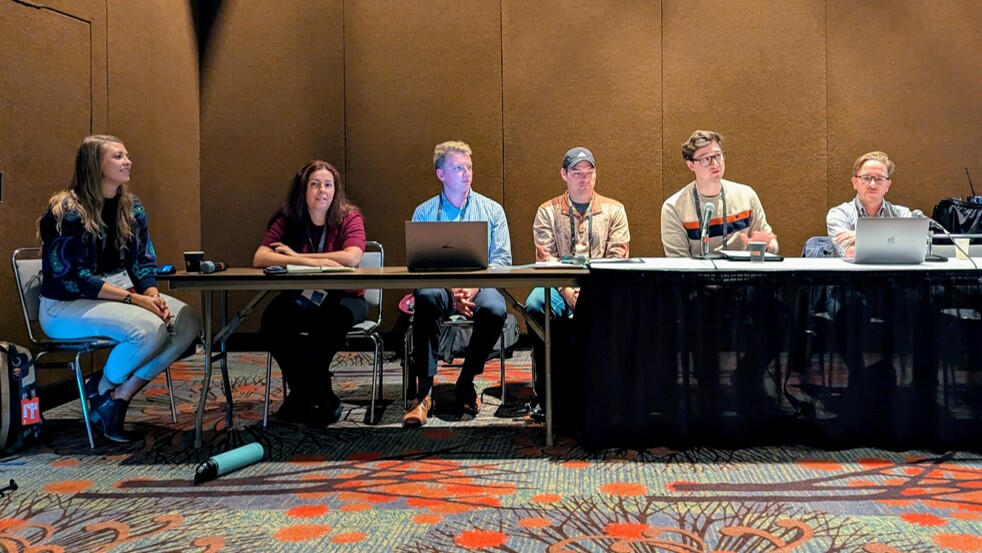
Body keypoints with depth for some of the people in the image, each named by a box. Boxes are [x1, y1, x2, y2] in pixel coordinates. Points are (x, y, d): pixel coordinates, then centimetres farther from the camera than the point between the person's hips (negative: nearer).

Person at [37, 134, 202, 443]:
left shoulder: (131, 207, 8)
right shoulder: (67, 211, -13)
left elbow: (143, 263, 7)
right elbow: (73, 278, -19)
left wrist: (153, 295, -14)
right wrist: (133, 298, -25)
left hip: (120, 291, 7)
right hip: (67, 305, -7)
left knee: (189, 322, -18)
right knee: (149, 328, -33)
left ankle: (121, 396, -8)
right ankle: (102, 391, -3)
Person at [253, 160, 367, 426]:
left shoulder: (350, 217, -5)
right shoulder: (287, 220, 0)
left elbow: (353, 257, -23)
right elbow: (259, 258, -15)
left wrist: (296, 256, -18)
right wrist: (312, 262, -28)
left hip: (343, 297, -2)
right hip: (300, 298, 3)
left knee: (331, 320, -35)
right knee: (272, 318, -28)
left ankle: (304, 394, -11)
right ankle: (323, 397, -14)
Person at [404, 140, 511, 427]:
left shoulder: (492, 210, 13)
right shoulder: (424, 213, 11)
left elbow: (502, 259, 5)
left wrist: (474, 286, -15)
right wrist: (451, 292, -16)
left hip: (480, 287, 1)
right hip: (440, 285, 0)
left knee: (494, 309, -34)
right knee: (427, 297, -36)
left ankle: (466, 383, -10)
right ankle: (423, 391, -31)